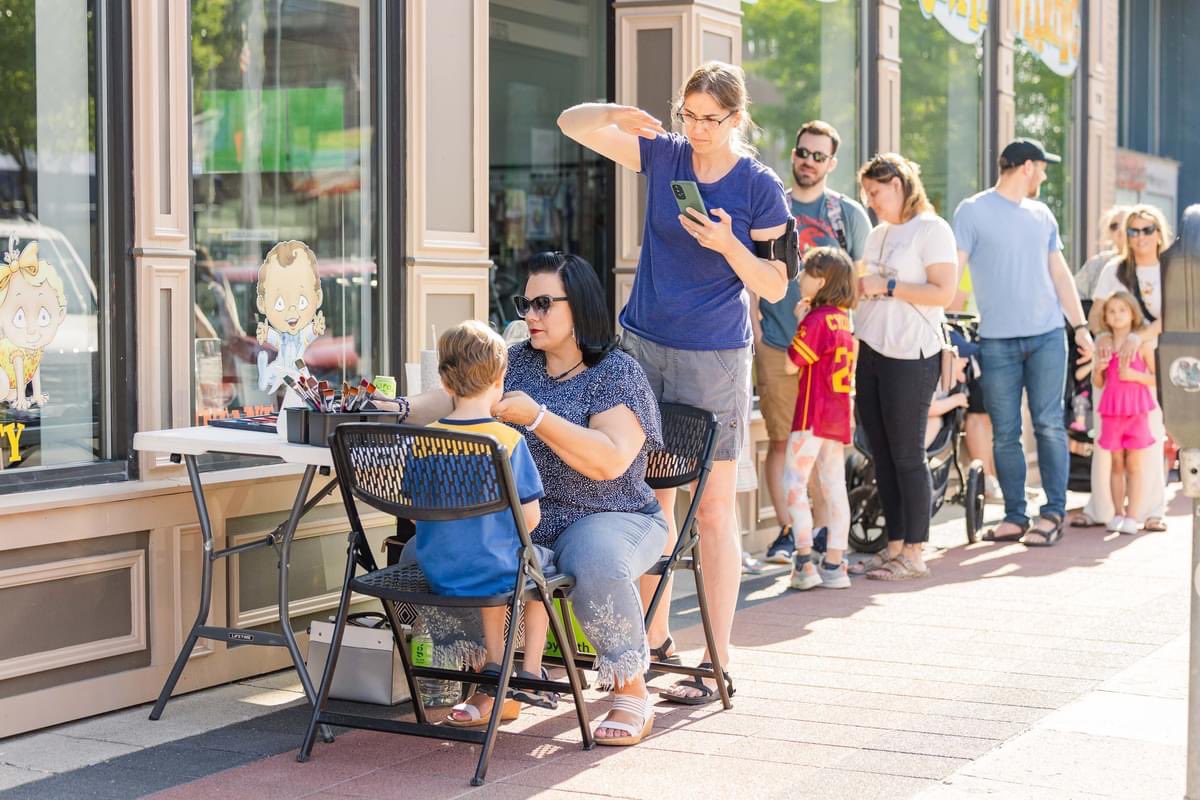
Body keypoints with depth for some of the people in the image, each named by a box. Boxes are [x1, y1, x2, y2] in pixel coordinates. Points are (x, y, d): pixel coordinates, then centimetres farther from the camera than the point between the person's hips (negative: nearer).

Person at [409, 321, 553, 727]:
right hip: (494, 571, -4)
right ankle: (530, 674, 30)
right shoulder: (509, 440, -17)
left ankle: (494, 672, 32)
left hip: (438, 572, 4)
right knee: (542, 560, 28)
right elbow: (530, 517, -13)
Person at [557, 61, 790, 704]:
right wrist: (617, 115, -17)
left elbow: (775, 287, -3)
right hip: (642, 344, 4)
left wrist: (728, 244, -20)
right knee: (649, 495, 9)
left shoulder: (759, 187, -5)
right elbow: (572, 123, 4)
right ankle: (654, 638, 21)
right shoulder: (663, 156, 4)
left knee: (712, 508, -2)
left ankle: (717, 661, 4)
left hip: (714, 357, -4)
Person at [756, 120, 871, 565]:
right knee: (781, 441, -1)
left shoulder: (848, 214, 8)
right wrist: (756, 332, 2)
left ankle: (822, 533, 8)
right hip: (776, 345, 1)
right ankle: (787, 531, 6)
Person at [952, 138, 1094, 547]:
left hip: (1047, 335, 3)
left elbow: (1059, 273, 19)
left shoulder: (1041, 214, 15)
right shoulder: (974, 211, 0)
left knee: (1049, 425, -3)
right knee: (1005, 434, 1)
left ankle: (1053, 512, 2)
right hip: (997, 341, -3)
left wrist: (1080, 325, 13)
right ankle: (1015, 516, 9)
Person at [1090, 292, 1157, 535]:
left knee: (1134, 465, -1)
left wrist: (1135, 375, -15)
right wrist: (1098, 369, -7)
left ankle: (1132, 516, -1)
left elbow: (1156, 378, -1)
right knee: (1117, 465, 7)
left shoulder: (1142, 344, -1)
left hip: (1136, 411, -3)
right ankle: (1118, 513, 13)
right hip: (1112, 411, 3)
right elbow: (1098, 383, 13)